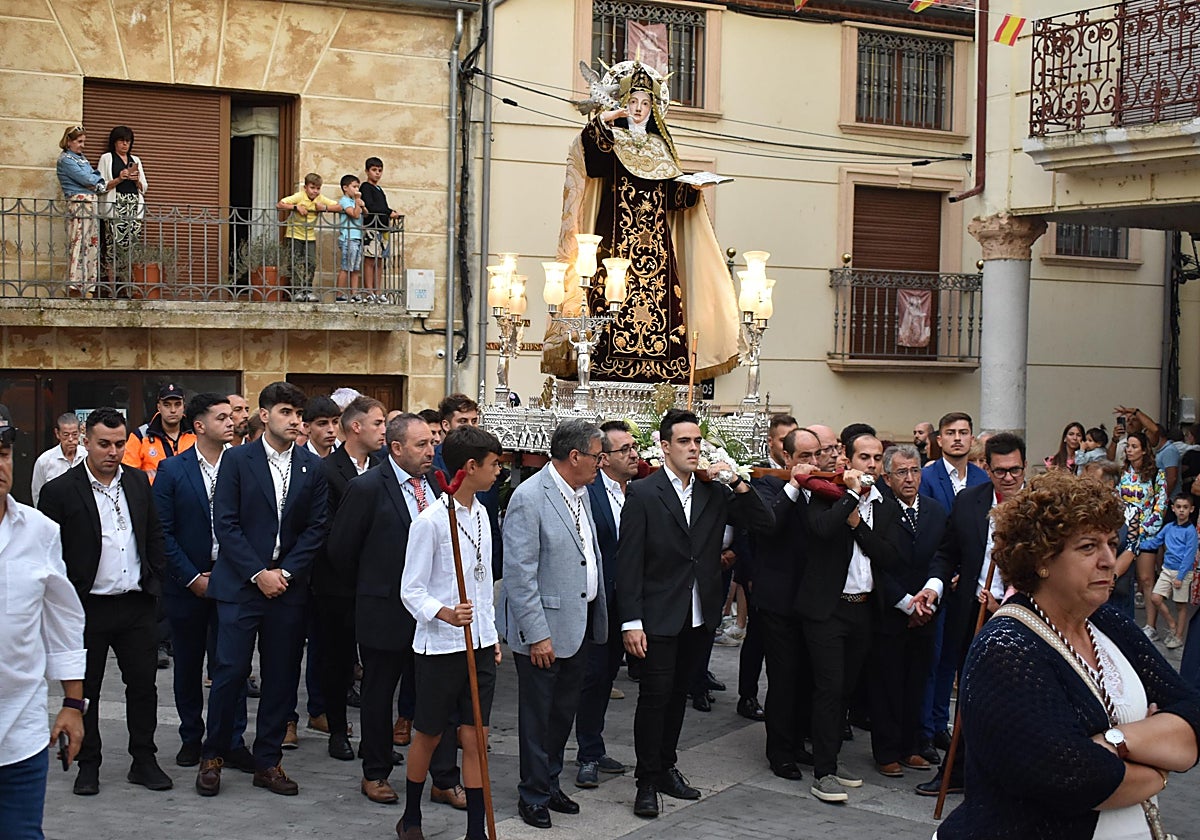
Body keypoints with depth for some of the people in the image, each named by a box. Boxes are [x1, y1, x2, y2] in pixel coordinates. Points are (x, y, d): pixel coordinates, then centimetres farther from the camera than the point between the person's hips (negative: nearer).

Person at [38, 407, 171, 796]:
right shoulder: (60, 491, -7)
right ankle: (88, 764, 21)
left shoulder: (138, 482, 7)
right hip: (87, 608, -3)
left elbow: (155, 534, 15)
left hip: (137, 605, 4)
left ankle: (144, 761, 20)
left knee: (143, 685, 8)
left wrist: (155, 581, 7)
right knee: (85, 690, 8)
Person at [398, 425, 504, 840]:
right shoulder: (430, 521, -15)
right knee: (428, 735, 9)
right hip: (440, 645, -6)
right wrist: (444, 614, -30)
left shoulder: (481, 514, 8)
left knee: (475, 737, 5)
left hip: (479, 643, 6)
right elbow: (411, 591, -13)